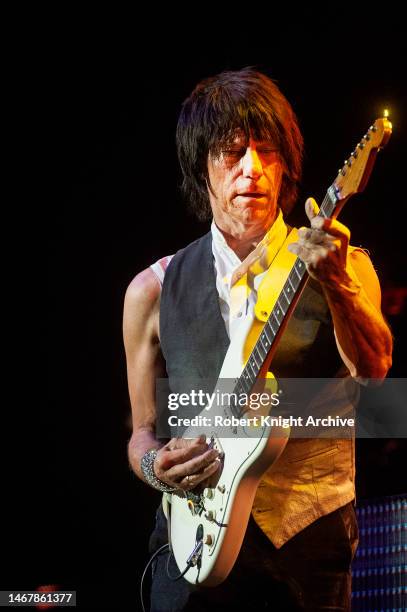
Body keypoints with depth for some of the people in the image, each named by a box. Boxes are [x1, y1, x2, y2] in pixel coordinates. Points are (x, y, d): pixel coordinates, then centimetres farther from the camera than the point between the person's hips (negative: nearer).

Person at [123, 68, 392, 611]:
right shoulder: (154, 291, 6)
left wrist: (336, 282, -31)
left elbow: (372, 371, -15)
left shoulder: (343, 266, 3)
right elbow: (143, 429, 12)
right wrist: (153, 465, -9)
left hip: (312, 534, 0)